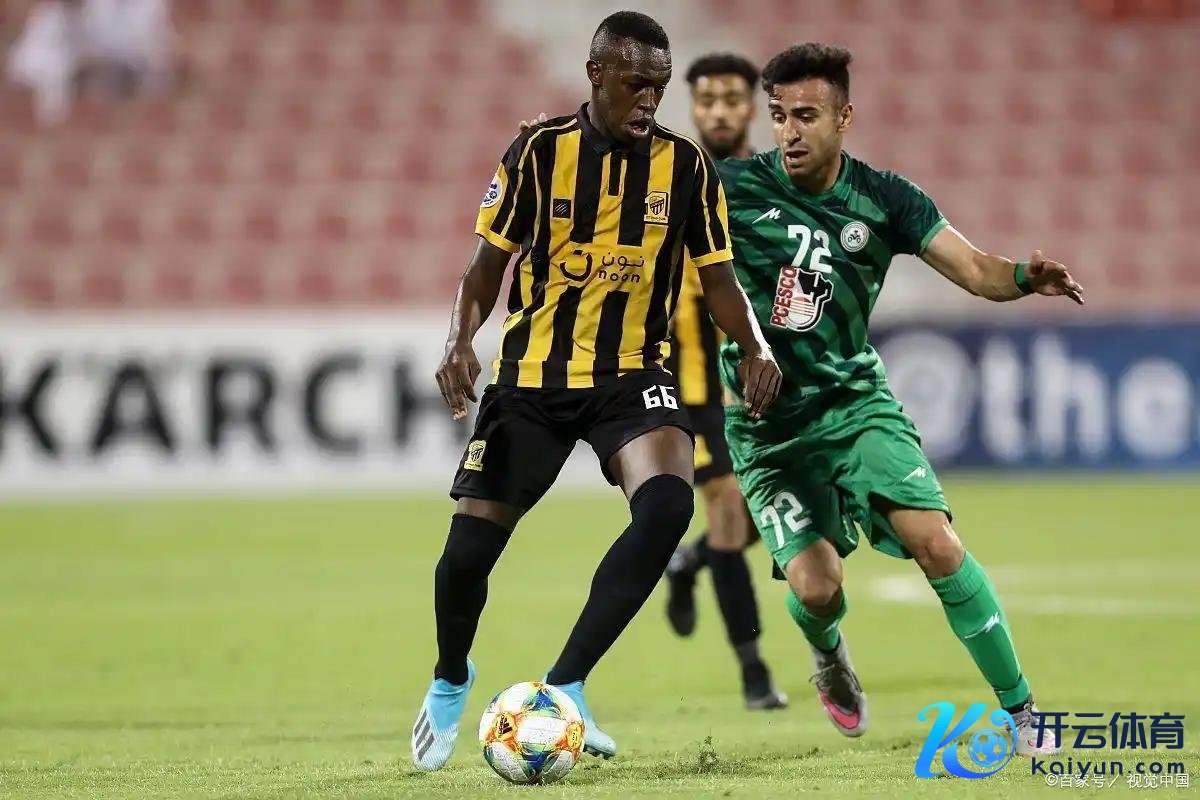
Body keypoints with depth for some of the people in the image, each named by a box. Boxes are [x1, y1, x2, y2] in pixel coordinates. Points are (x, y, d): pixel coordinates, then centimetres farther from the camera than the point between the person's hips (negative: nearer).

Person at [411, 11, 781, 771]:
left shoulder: (686, 165, -3)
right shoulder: (541, 152, -6)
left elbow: (718, 275, 5)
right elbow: (490, 260, 2)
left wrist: (755, 346, -14)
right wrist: (461, 339, -15)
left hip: (633, 372, 0)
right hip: (534, 373, 0)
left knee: (668, 504, -28)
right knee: (470, 546, -5)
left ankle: (564, 686, -17)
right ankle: (451, 680, 30)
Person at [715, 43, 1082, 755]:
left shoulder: (882, 199, -5)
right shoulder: (734, 189, -9)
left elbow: (976, 269, -7)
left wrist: (1026, 277, -30)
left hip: (856, 402, 1)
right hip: (767, 423, -1)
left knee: (936, 543, -16)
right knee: (815, 584, -14)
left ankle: (1021, 710, -4)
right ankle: (830, 656, 26)